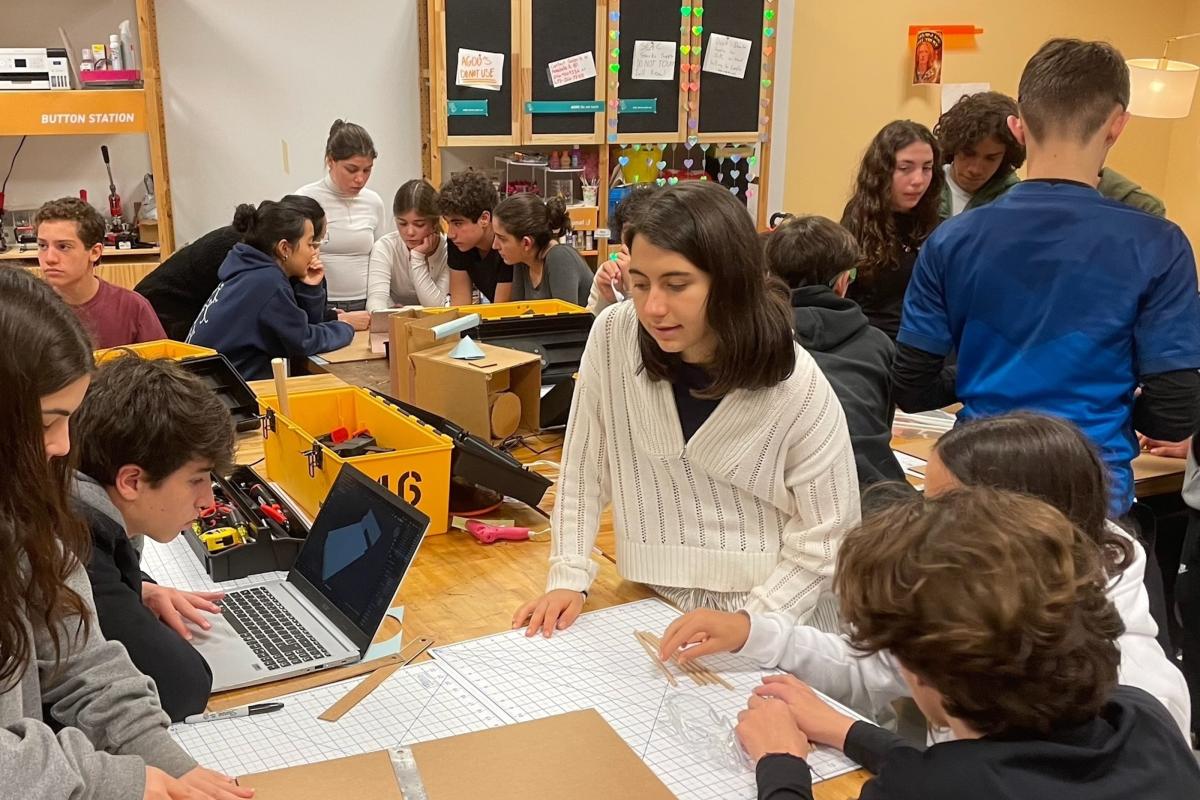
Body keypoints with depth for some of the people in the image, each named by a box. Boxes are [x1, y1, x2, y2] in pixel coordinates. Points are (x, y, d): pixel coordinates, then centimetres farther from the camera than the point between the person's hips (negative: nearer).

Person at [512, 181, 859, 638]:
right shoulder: (614, 337, -8)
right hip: (655, 609, 2)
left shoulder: (798, 388, -14)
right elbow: (584, 467, 3)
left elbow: (827, 537, -8)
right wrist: (569, 577, -2)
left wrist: (749, 625, -16)